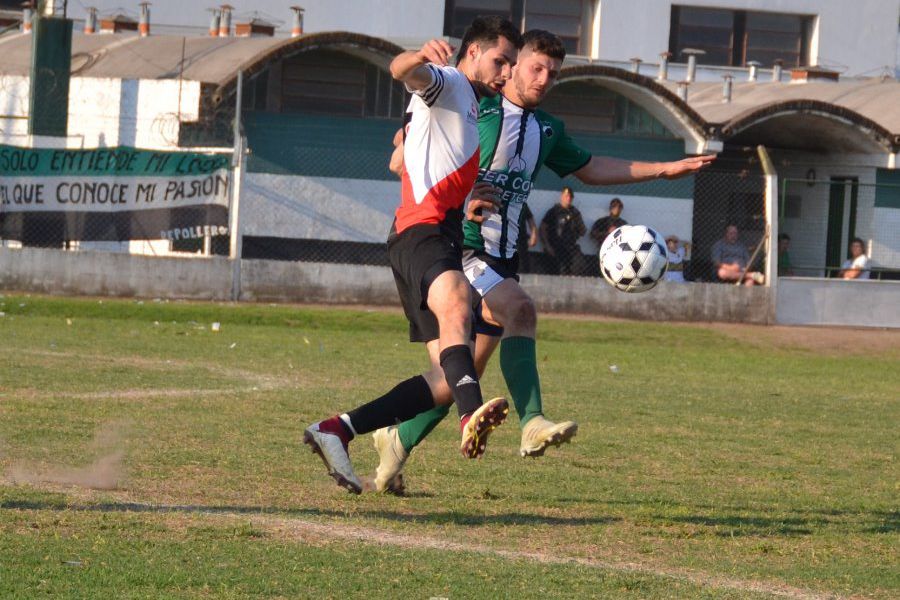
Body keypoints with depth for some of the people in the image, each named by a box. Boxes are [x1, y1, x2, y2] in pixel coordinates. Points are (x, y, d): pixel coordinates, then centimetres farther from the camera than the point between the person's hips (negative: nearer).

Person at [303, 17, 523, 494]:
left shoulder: (471, 107, 33)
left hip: (441, 235, 10)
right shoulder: (446, 83, 5)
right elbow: (403, 71, -20)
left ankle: (336, 431, 10)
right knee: (456, 304, -39)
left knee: (448, 380, 5)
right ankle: (472, 415, -67)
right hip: (422, 230, -10)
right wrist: (419, 58, -43)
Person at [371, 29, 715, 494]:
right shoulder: (475, 110, -5)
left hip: (502, 258, 8)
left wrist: (665, 170, 26)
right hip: (459, 247, -8)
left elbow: (590, 169, 30)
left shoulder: (547, 129, 17)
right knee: (519, 309, -31)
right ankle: (533, 424, -40)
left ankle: (398, 440, 22)